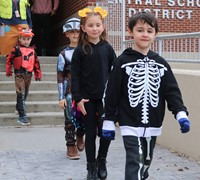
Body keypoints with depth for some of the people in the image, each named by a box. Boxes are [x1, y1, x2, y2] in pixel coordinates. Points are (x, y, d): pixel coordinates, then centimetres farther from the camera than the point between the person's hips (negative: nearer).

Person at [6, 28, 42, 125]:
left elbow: (36, 63, 17)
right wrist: (8, 71, 1)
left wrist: (38, 74, 17)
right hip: (19, 74, -5)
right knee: (21, 95, -11)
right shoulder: (16, 49, -2)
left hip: (29, 74, 5)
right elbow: (9, 60, 0)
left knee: (25, 94, 15)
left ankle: (19, 107, 38)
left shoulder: (32, 50, 11)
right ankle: (22, 116, -15)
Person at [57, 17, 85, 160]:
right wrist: (61, 97, -5)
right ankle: (71, 146, 14)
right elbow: (60, 77, 0)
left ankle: (80, 136, 30)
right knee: (70, 119, 2)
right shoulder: (64, 54, 1)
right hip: (70, 91, -1)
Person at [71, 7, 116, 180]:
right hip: (87, 99, -1)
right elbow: (75, 76, -3)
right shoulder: (80, 50, -2)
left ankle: (101, 161, 26)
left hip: (105, 97, 1)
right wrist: (78, 98, -10)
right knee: (90, 133, 6)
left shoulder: (107, 48, 2)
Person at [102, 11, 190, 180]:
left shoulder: (161, 63, 5)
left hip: (153, 125, 4)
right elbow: (112, 93, -4)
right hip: (130, 124, -4)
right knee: (135, 163, -11)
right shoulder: (123, 62, -5)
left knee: (146, 161, 19)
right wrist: (108, 121, -4)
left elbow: (172, 91, 1)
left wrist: (181, 114, -14)